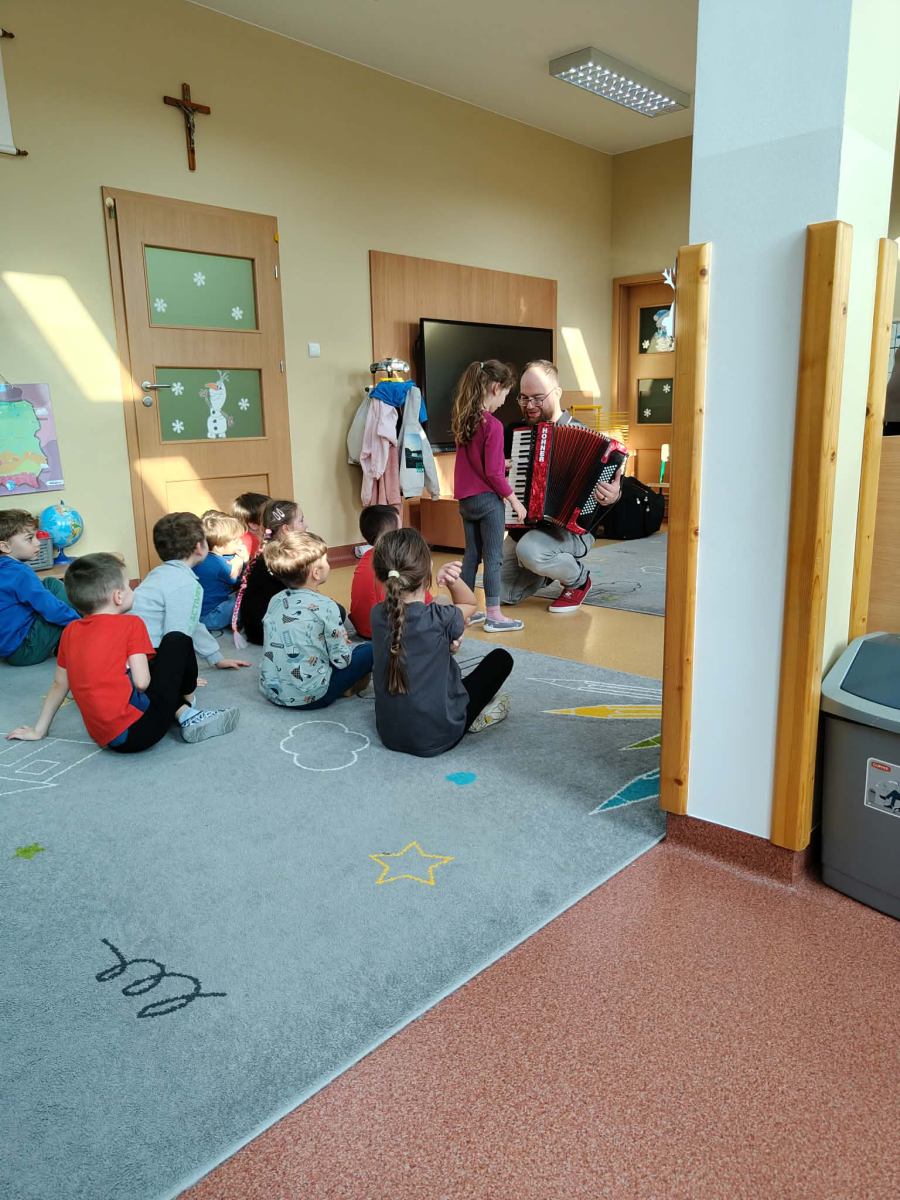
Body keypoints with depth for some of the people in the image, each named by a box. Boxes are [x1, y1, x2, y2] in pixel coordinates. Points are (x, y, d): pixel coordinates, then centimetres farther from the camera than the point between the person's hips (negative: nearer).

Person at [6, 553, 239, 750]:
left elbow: (59, 684, 19)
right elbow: (142, 682, -11)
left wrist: (38, 731, 29)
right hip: (138, 730, -7)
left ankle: (187, 716, 16)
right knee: (178, 641, 7)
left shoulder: (70, 631, 13)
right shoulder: (131, 624, -4)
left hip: (105, 737, 7)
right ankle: (186, 702, 23)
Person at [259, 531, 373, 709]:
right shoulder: (325, 606, -15)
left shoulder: (275, 600, 4)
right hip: (309, 697, -7)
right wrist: (347, 644, 11)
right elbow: (341, 659, -12)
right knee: (370, 649, 4)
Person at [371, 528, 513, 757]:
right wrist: (454, 581, -16)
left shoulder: (378, 615, -9)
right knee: (502, 658, 11)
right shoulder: (439, 619, -21)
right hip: (437, 738, -5)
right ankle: (477, 718, 21)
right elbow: (470, 604, 2)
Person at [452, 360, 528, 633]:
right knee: (493, 557, 1)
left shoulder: (462, 420, 6)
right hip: (488, 499, -8)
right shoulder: (493, 425, -18)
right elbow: (492, 473, -18)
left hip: (465, 499, 8)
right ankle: (493, 615, 7)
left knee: (471, 554, 16)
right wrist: (514, 500, -10)